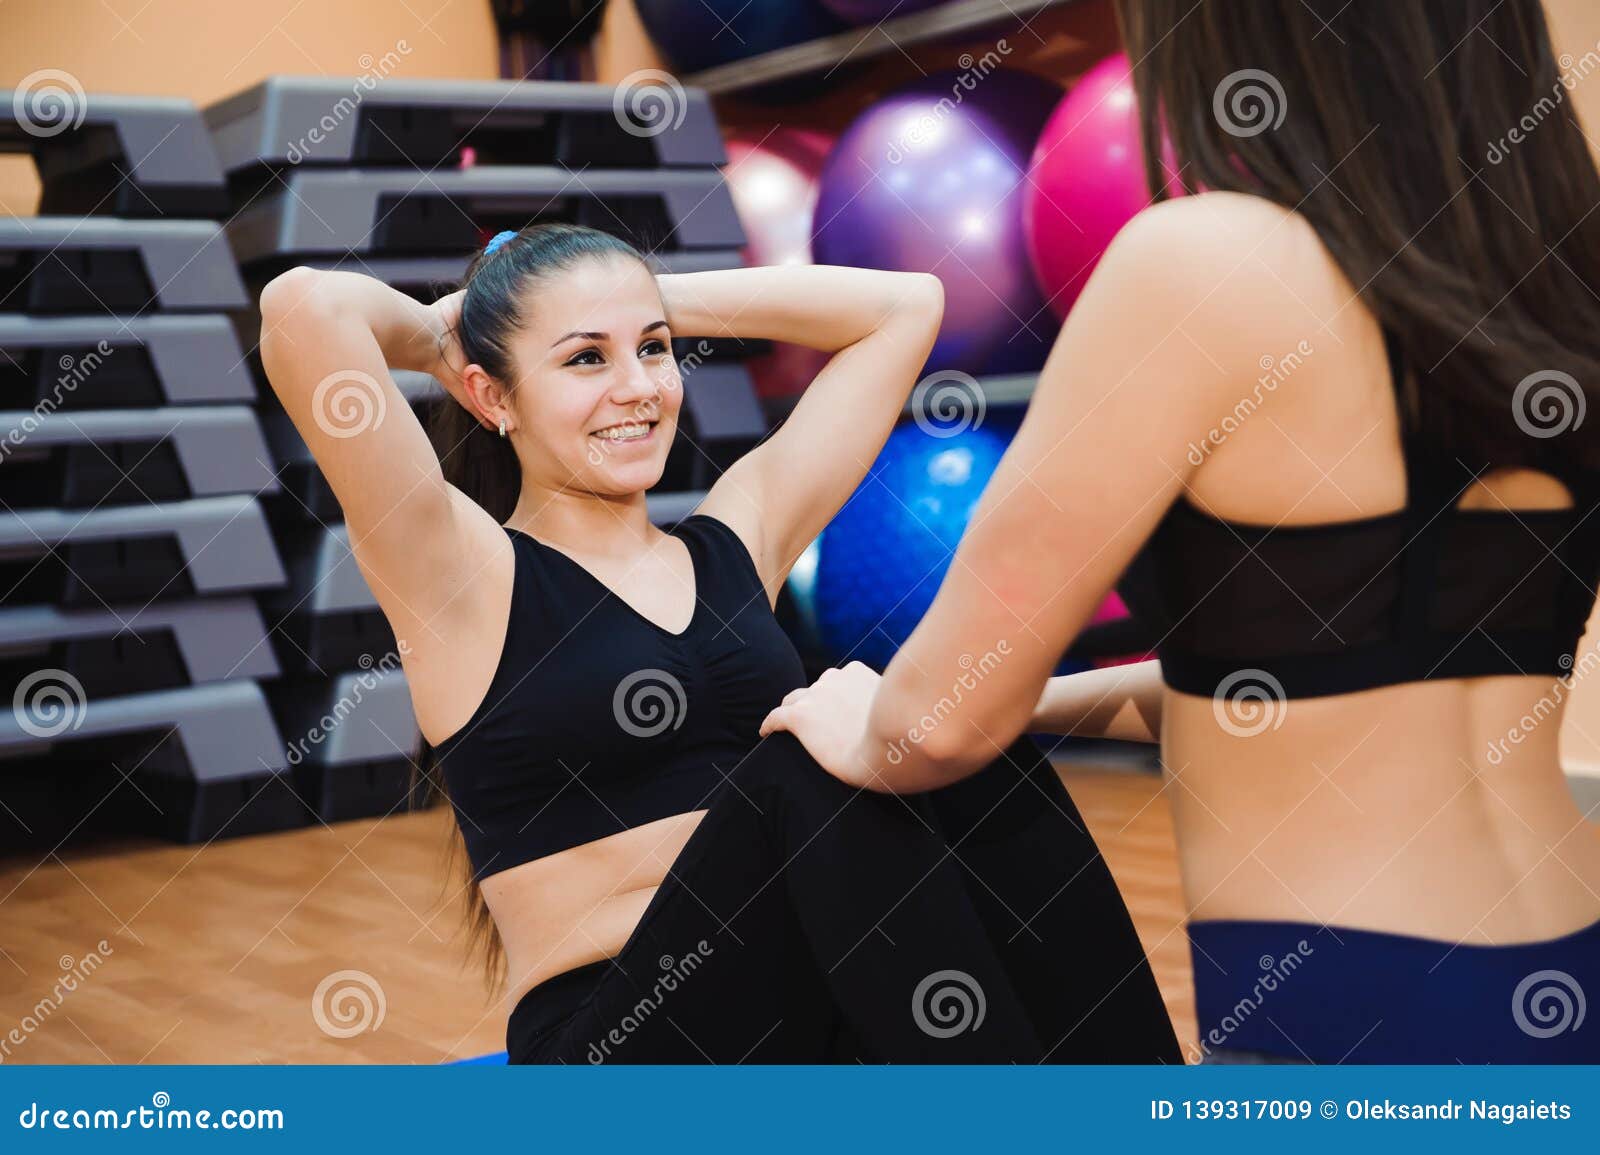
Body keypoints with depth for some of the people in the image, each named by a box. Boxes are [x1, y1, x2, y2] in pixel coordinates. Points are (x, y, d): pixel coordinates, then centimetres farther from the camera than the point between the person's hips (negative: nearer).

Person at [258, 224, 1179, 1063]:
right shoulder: (464, 576, -1)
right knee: (825, 767, -27)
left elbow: (906, 305, 20)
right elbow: (305, 310, -15)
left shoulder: (737, 539, 14)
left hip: (818, 1018, 6)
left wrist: (665, 304, 19)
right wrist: (437, 333, 7)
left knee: (968, 750, -19)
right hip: (613, 1040, -5)